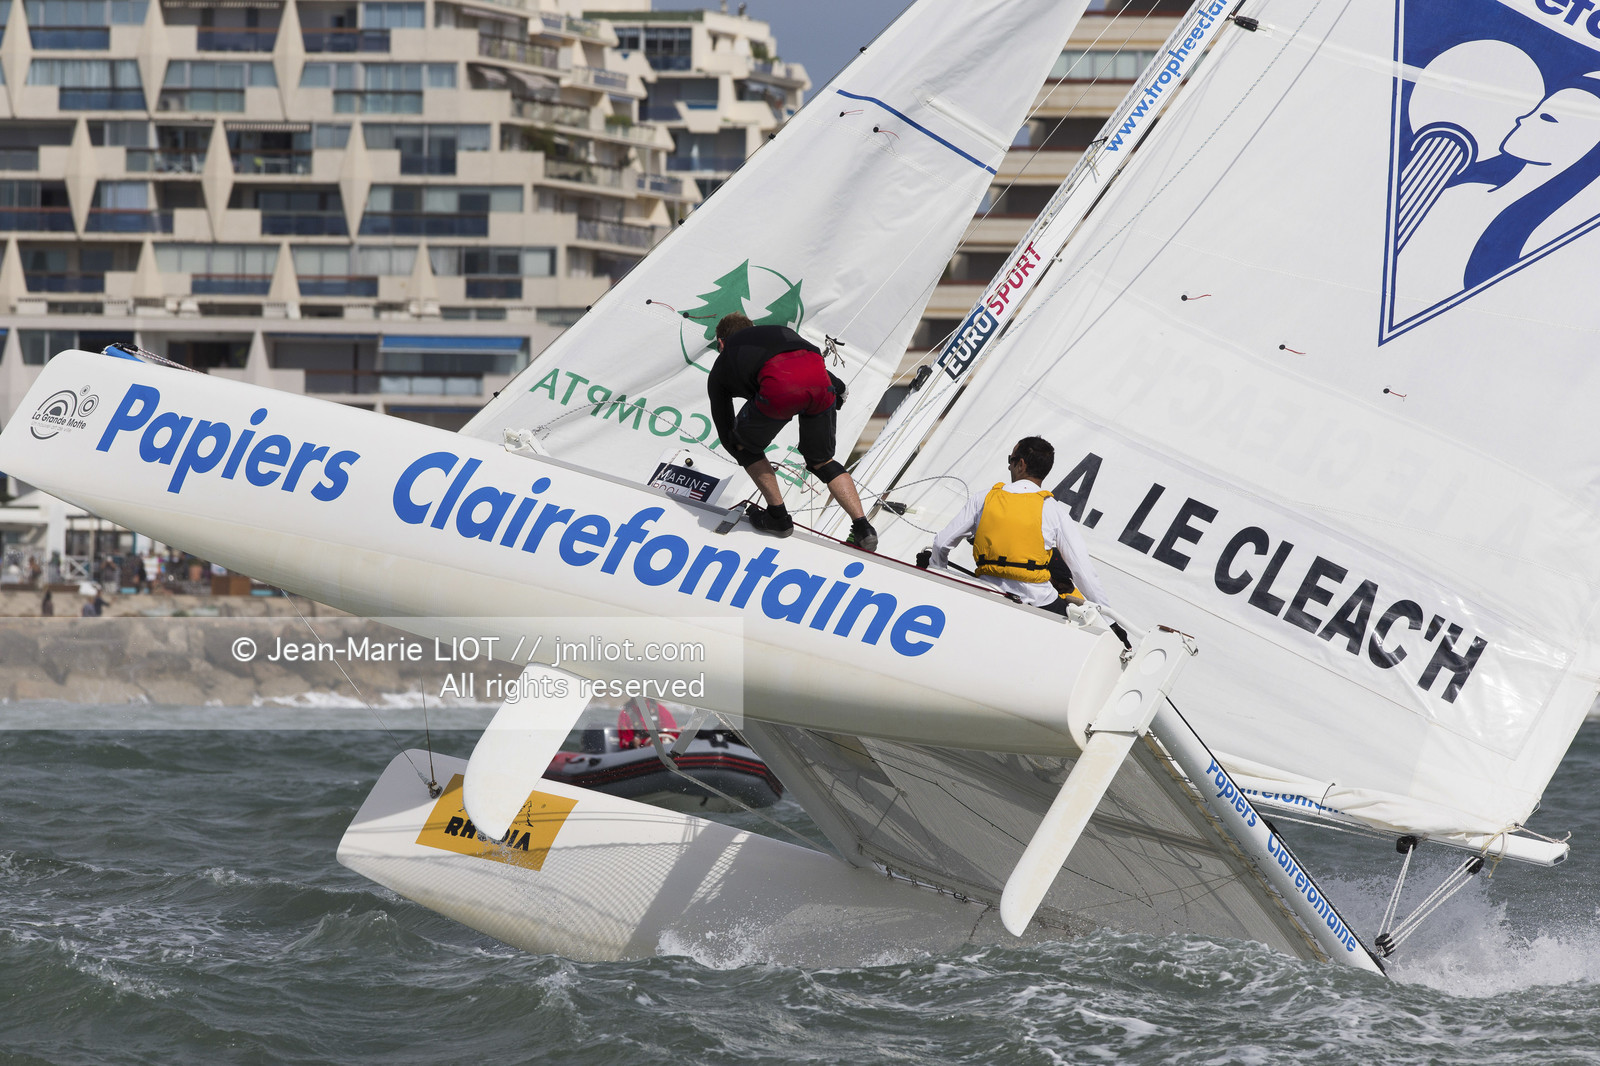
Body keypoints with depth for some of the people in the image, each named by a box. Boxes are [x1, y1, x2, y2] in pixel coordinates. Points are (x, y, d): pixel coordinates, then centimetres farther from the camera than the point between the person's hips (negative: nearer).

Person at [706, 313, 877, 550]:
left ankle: (778, 516, 28)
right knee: (822, 461, 24)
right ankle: (863, 528, 12)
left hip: (780, 388, -4)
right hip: (821, 380, 4)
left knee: (745, 446, 26)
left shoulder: (721, 368, 34)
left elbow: (724, 427, 42)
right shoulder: (781, 332, 42)